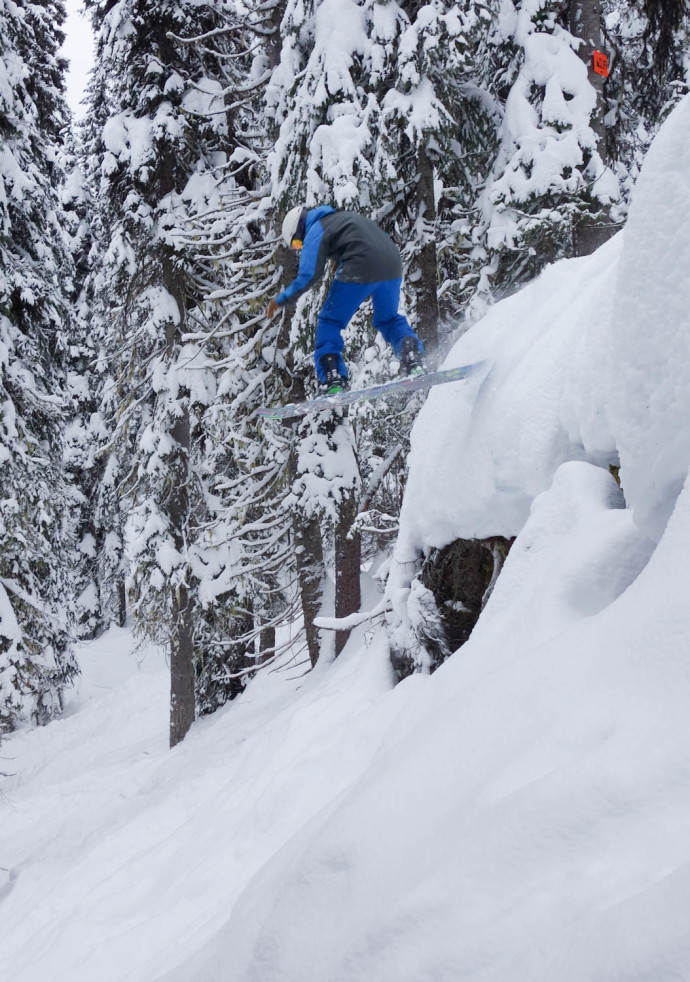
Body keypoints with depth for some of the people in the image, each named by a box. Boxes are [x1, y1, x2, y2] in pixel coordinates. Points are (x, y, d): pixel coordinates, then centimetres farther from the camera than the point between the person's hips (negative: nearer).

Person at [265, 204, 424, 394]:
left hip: (359, 271, -7)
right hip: (392, 267, 7)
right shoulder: (348, 216, 31)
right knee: (388, 319, 27)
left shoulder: (315, 232, 7)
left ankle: (334, 381, -4)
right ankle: (410, 348, 2)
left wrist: (281, 300, 6)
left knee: (330, 322, 6)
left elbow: (308, 275, -4)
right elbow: (383, 238, 34)